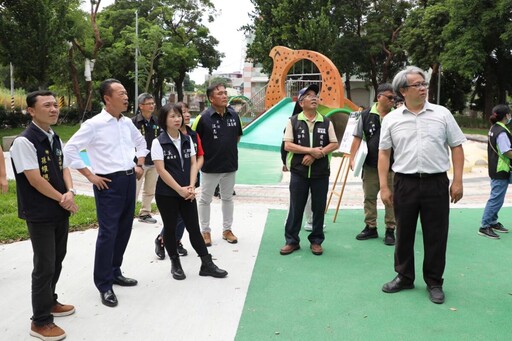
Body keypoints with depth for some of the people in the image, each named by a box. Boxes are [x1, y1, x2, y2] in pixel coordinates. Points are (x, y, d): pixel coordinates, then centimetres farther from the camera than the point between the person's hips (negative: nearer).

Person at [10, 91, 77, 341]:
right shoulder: (24, 141, -18)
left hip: (60, 211, 8)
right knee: (44, 266, -1)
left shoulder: (55, 139, 8)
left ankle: (50, 302, 38)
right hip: (40, 214, -8)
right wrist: (62, 199, -12)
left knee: (57, 260, 19)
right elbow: (35, 180, -21)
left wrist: (70, 193, -9)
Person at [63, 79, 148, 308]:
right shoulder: (94, 124, -12)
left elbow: (141, 142, 26)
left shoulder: (127, 123, 8)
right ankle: (104, 285, 7)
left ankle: (115, 272, 30)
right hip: (108, 183, -7)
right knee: (108, 233, -5)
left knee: (124, 230, 14)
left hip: (129, 180, 7)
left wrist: (139, 165, 14)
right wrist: (90, 176, -12)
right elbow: (70, 149, -12)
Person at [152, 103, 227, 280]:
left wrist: (191, 187, -9)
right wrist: (179, 189, -16)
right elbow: (161, 170, -14)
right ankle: (175, 264, 23)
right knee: (170, 228, 8)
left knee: (194, 227, 7)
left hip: (187, 193, 4)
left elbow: (193, 164, 5)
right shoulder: (158, 142, -9)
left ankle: (207, 264, 12)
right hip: (166, 193, -4)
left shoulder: (187, 140, 7)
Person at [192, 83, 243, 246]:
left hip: (230, 165, 4)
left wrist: (228, 148, 11)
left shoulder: (234, 115, -2)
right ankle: (205, 231, 22)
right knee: (205, 199, 7)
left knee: (227, 198, 16)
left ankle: (227, 229, 29)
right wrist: (202, 155, -4)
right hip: (210, 166, -4)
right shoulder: (203, 118, -15)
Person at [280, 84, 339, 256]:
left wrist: (316, 155, -13)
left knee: (319, 208, 7)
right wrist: (311, 150, -15)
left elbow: (334, 144, 1)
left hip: (321, 172, 2)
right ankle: (292, 241, 16)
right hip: (299, 172, -1)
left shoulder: (326, 122, 4)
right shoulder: (293, 121, 0)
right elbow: (287, 145, -6)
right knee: (296, 208, 5)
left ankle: (316, 241, 20)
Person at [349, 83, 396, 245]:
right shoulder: (366, 115, 0)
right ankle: (370, 227, 24)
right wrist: (352, 158, -6)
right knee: (369, 196, 11)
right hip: (370, 165, 1)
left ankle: (390, 230, 15)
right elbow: (357, 138, 3)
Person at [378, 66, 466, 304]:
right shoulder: (391, 119, 3)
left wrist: (457, 181, -2)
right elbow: (384, 153, 4)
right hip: (405, 184, 1)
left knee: (436, 236, 6)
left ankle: (434, 282, 21)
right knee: (404, 234, 11)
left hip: (436, 183, 0)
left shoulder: (442, 114, 3)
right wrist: (384, 186, -2)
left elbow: (456, 147, 5)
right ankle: (404, 277, 28)